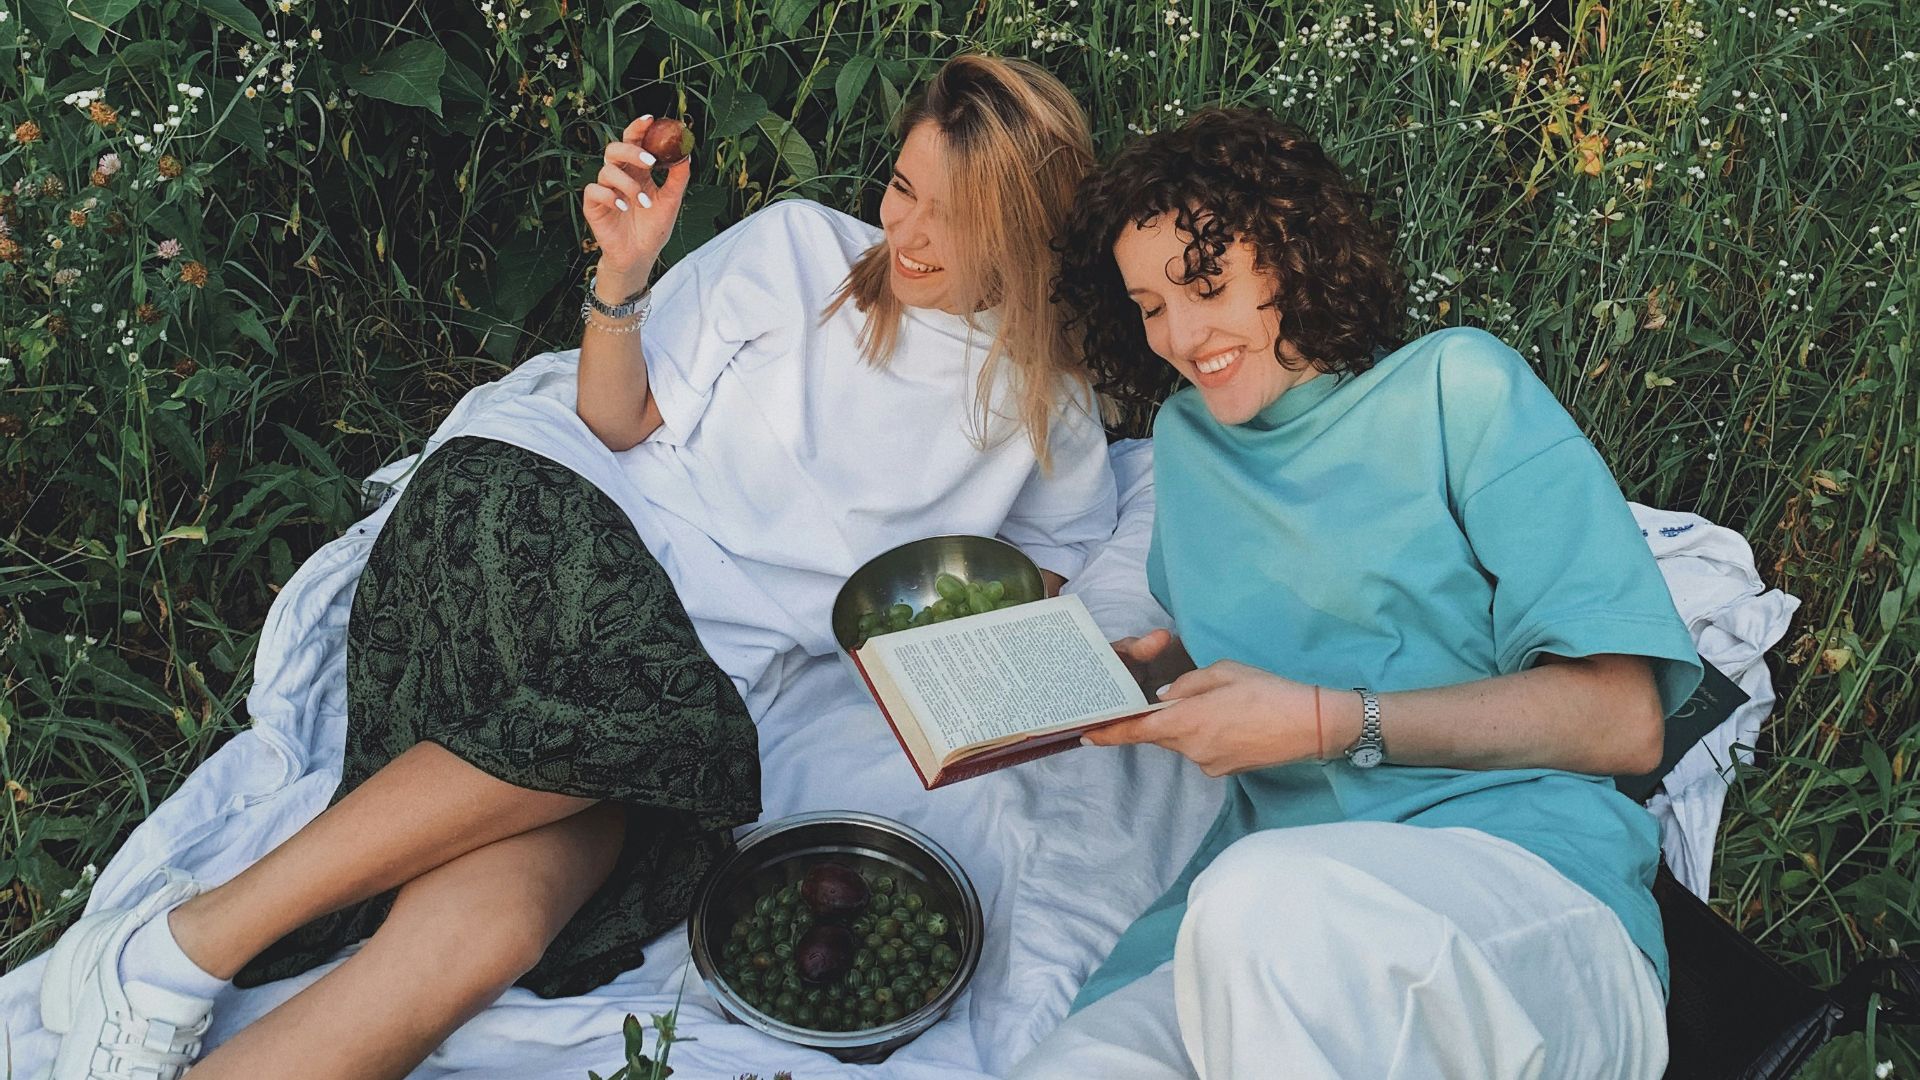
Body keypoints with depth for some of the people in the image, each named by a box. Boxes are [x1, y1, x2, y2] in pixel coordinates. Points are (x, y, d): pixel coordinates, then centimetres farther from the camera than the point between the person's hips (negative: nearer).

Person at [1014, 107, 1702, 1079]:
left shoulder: (1454, 386, 4)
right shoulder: (1186, 434, 22)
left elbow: (1623, 718, -4)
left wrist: (1326, 723, -11)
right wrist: (1128, 671, 8)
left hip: (1531, 885, -3)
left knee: (1269, 899, -38)